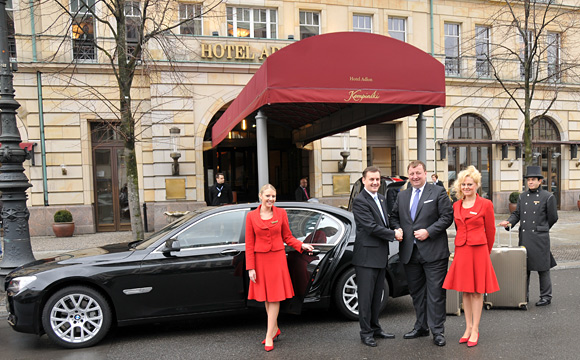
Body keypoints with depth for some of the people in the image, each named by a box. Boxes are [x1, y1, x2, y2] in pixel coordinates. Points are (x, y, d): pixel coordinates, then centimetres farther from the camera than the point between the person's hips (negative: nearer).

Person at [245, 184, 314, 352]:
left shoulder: (281, 213, -1)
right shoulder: (252, 216, -3)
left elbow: (287, 237, 6)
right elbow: (249, 244, -1)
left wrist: (301, 245, -10)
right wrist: (250, 267, -4)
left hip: (277, 258, -1)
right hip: (260, 260, 1)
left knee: (274, 297, 1)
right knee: (266, 297, 10)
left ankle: (269, 335, 8)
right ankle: (275, 329, 28)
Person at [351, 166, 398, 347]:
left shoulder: (381, 198, 15)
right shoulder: (360, 200, -14)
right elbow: (371, 227, -19)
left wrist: (392, 233, 6)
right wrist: (393, 234, -11)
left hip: (380, 254, 9)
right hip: (367, 255, -8)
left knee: (377, 295, 17)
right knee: (366, 296, 1)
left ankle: (375, 328, 29)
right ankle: (366, 332, 13)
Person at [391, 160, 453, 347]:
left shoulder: (438, 192, -1)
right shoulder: (402, 195, 14)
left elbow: (447, 216, -7)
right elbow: (394, 217, 20)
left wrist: (428, 231, -15)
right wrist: (398, 229, 0)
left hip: (433, 252, -5)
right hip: (410, 252, 5)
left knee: (435, 293, 0)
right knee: (416, 292, 15)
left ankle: (437, 331, 11)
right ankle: (421, 326, 28)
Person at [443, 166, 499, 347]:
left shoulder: (485, 204, -4)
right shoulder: (456, 206, 8)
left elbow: (490, 231, 4)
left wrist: (485, 251, 12)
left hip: (479, 251, -4)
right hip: (461, 251, 4)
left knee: (477, 290, 3)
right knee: (465, 290, 10)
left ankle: (475, 330, 13)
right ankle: (468, 328, 21)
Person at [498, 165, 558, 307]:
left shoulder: (548, 197, -3)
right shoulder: (522, 196, 11)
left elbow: (553, 218, 3)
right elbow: (517, 213, 11)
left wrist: (541, 230, 11)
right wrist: (509, 222, -8)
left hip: (540, 238, -4)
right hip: (524, 237, 5)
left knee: (542, 268, 3)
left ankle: (546, 297, 16)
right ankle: (523, 296, 19)